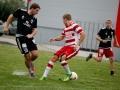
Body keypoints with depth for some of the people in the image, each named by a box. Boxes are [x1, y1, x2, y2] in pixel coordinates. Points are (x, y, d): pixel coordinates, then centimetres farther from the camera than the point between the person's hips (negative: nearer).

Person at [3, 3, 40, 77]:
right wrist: (6, 26, 7)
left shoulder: (34, 19, 7)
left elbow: (35, 29, 6)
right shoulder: (21, 12, -5)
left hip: (29, 37, 4)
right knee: (27, 56, -8)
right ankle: (31, 70, 15)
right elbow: (11, 17, 7)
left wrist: (31, 35, -15)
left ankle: (29, 62, 24)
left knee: (35, 54, -8)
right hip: (20, 37, -4)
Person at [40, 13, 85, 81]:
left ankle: (69, 75, -8)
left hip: (73, 47, -8)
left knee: (63, 58, -28)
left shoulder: (75, 26, -12)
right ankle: (45, 75, 4)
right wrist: (54, 39, 5)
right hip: (66, 46, 8)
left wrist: (78, 45, -20)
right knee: (54, 58, -1)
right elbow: (61, 37, 25)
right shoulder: (66, 28, 15)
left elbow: (83, 34, -18)